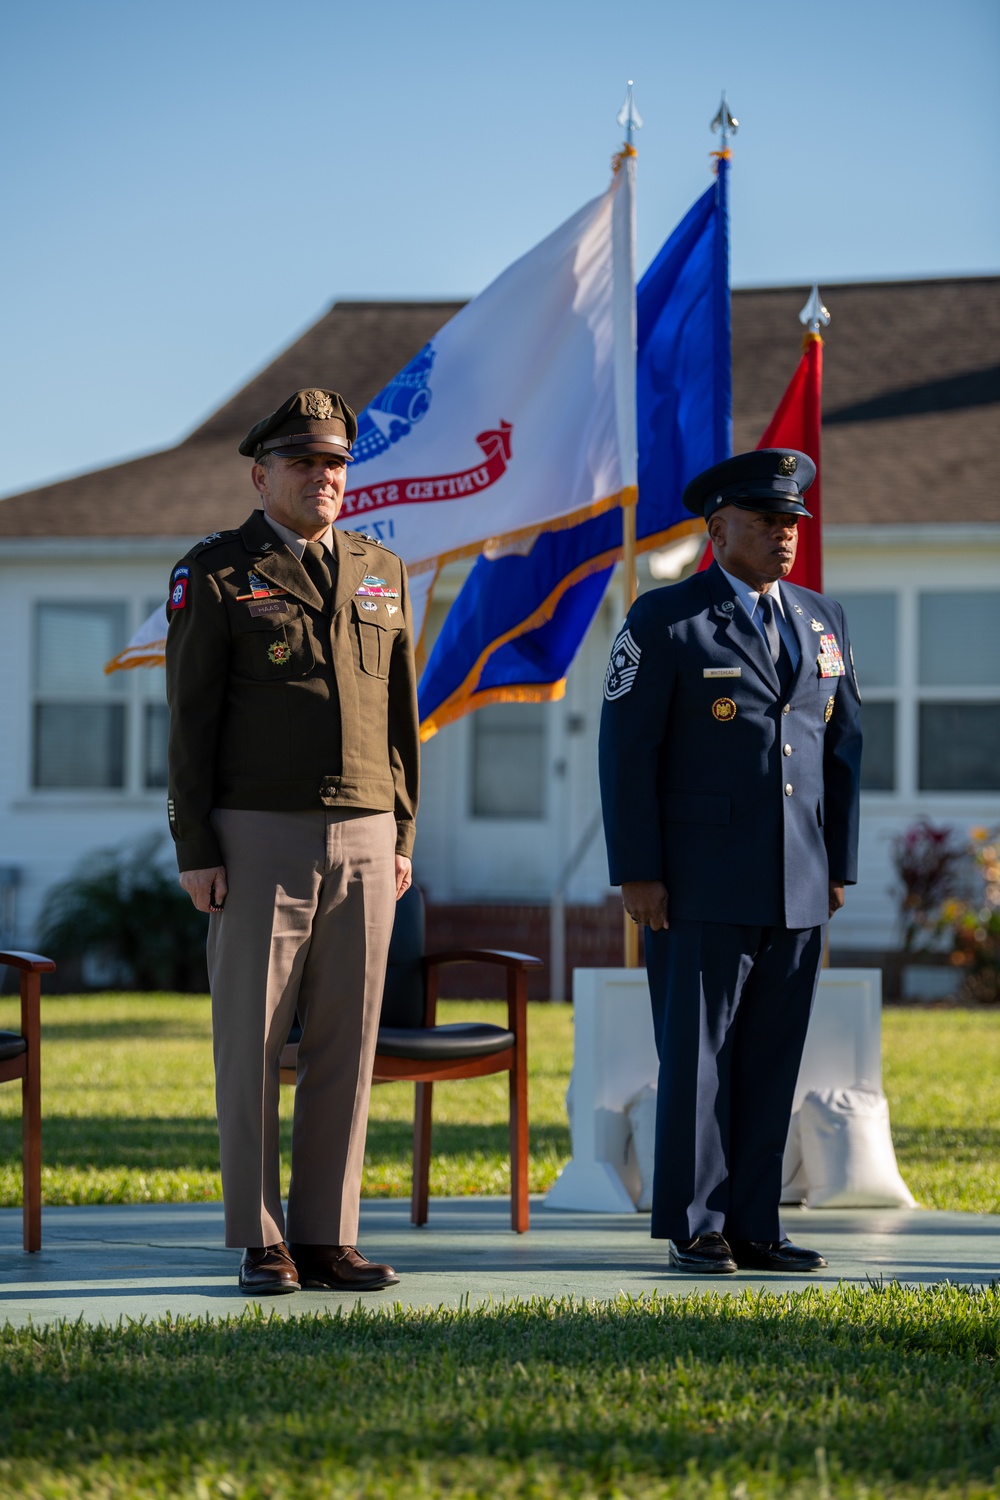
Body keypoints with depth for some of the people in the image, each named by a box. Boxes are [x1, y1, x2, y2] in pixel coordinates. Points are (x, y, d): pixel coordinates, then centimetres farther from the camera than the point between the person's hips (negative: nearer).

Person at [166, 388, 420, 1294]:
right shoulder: (214, 575, -3)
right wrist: (196, 853, -11)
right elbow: (190, 721, -5)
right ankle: (261, 1245, 4)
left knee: (346, 1048, 3)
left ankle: (326, 1240, 9)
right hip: (258, 840, -4)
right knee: (254, 1047, -2)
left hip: (362, 845, 4)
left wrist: (401, 838, 8)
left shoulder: (381, 574, 11)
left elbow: (399, 716, 14)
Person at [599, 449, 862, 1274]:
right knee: (696, 1058, -2)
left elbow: (843, 746, 15)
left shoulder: (823, 620, 13)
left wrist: (841, 865, 10)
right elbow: (626, 750, -5)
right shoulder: (665, 621, -2)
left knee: (772, 1063, 5)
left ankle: (753, 1228, 11)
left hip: (799, 888, 5)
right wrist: (636, 872, -10)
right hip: (701, 888, -5)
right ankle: (695, 1229, 5)